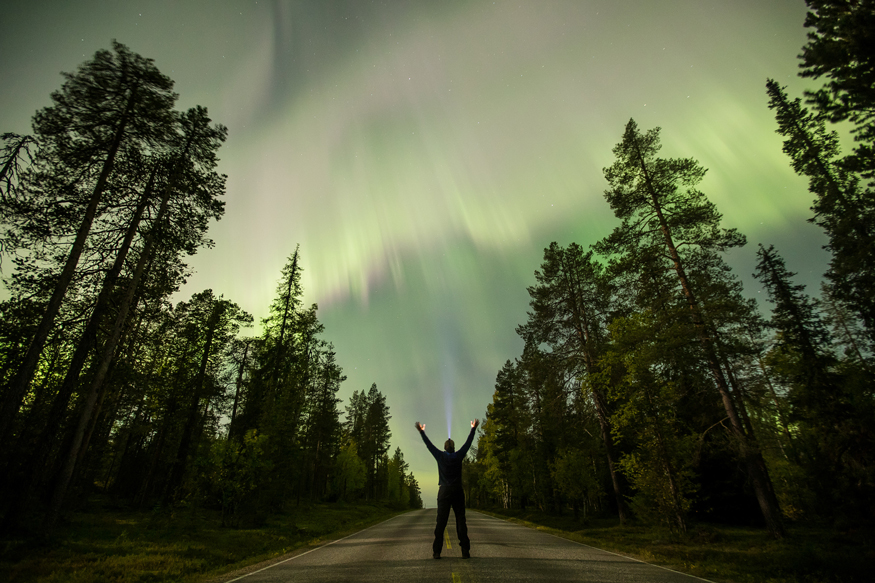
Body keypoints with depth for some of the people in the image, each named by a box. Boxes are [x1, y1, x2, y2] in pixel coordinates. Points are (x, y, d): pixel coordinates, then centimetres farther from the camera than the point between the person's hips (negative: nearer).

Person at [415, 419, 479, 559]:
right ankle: (465, 551, 2)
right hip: (458, 492, 0)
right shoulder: (458, 456, 0)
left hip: (444, 492, 0)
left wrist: (421, 431, 19)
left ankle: (436, 552, 1)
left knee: (440, 523, 2)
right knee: (461, 522, 3)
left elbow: (429, 444, 9)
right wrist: (473, 429, 17)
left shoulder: (440, 456, 0)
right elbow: (468, 442, 8)